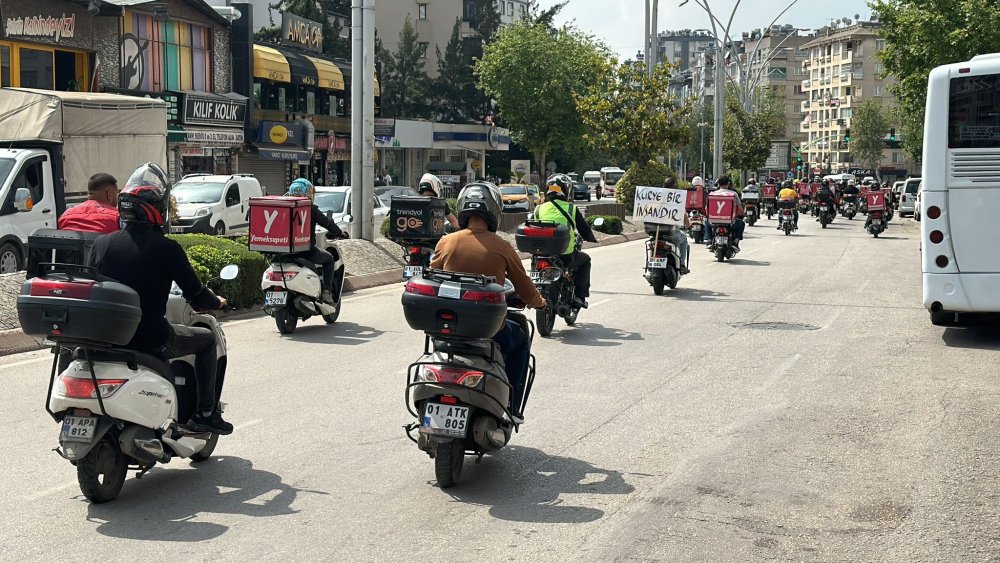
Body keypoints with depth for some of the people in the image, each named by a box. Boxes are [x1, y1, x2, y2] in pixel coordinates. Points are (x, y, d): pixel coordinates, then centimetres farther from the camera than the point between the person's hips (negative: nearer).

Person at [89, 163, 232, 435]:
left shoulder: (101, 243, 0)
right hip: (150, 339, -5)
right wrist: (217, 302, 14)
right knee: (207, 339, 19)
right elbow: (197, 296, -9)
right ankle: (206, 414, 18)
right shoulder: (166, 248, -14)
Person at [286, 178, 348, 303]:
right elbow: (327, 223, 0)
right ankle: (327, 291, 8)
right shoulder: (311, 210, -8)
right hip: (307, 250, -4)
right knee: (329, 259, 21)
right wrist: (340, 233, 17)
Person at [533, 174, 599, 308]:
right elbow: (585, 231, 0)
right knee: (585, 259, 27)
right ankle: (579, 296, 16)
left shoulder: (539, 209, 4)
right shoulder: (571, 209, -5)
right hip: (566, 256, -3)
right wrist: (592, 238, 23)